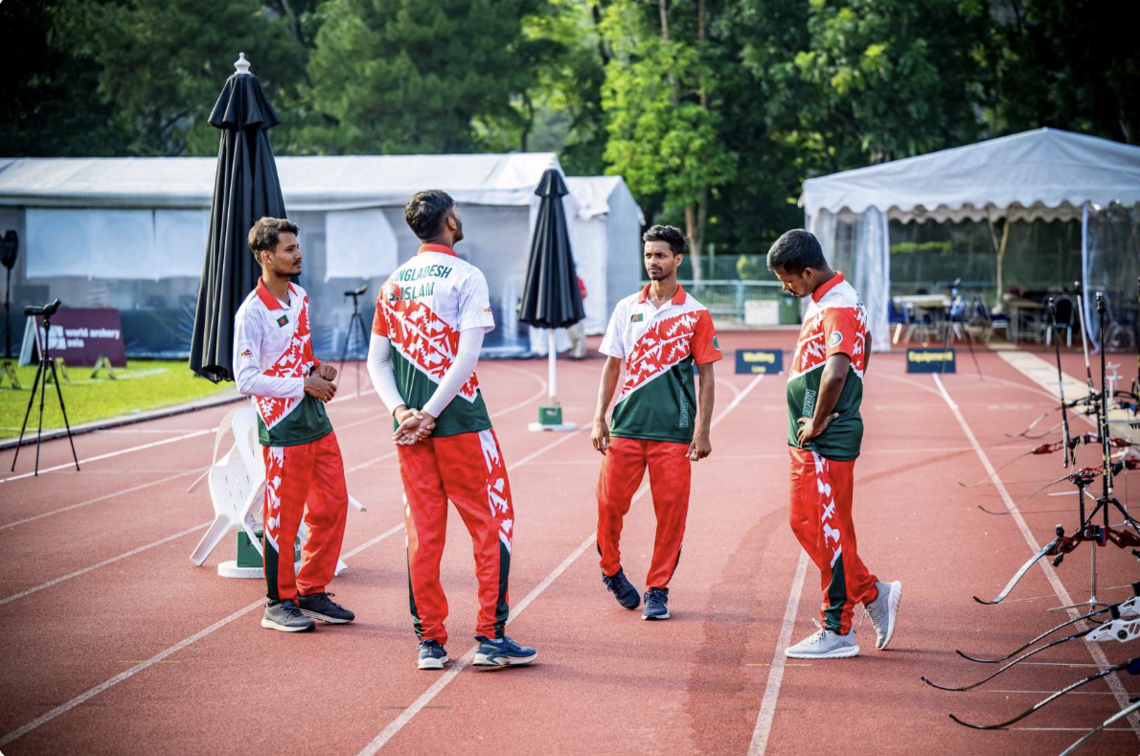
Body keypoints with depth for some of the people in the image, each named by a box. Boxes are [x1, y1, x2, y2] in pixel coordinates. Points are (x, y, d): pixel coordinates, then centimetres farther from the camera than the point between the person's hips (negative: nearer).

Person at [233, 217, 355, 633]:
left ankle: (312, 592, 22)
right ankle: (279, 603, 11)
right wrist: (303, 384, -18)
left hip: (316, 418, 8)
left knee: (333, 506, 9)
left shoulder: (300, 296, 11)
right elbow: (246, 379, -18)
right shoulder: (252, 312, -15)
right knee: (283, 517, -1)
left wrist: (317, 367, 4)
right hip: (282, 426, -8)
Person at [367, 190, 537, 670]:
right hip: (459, 420, -6)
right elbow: (467, 357, -15)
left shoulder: (392, 283, 11)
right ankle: (490, 637, 1)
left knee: (422, 530, 8)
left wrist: (401, 410, 0)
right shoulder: (465, 276, -6)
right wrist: (429, 414, -12)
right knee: (491, 522, 3)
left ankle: (430, 641, 11)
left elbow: (377, 361, 9)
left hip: (410, 423, 6)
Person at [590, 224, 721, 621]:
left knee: (671, 510, -3)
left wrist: (702, 430, -5)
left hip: (673, 429, -2)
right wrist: (599, 419, 5)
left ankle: (658, 589, 8)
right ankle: (611, 570, 23)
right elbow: (612, 366, 13)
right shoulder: (627, 308, 10)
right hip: (626, 424, 2)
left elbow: (706, 377, 3)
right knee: (609, 502, -1)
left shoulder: (695, 314, 3)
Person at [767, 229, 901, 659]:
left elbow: (836, 370, -34)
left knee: (828, 530, -4)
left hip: (826, 443, -11)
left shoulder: (837, 307, -18)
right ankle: (873, 594, 22)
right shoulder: (825, 300, 14)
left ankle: (837, 632, 4)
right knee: (804, 523, 14)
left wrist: (818, 422, -21)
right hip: (807, 439, 11)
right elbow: (864, 341, 32)